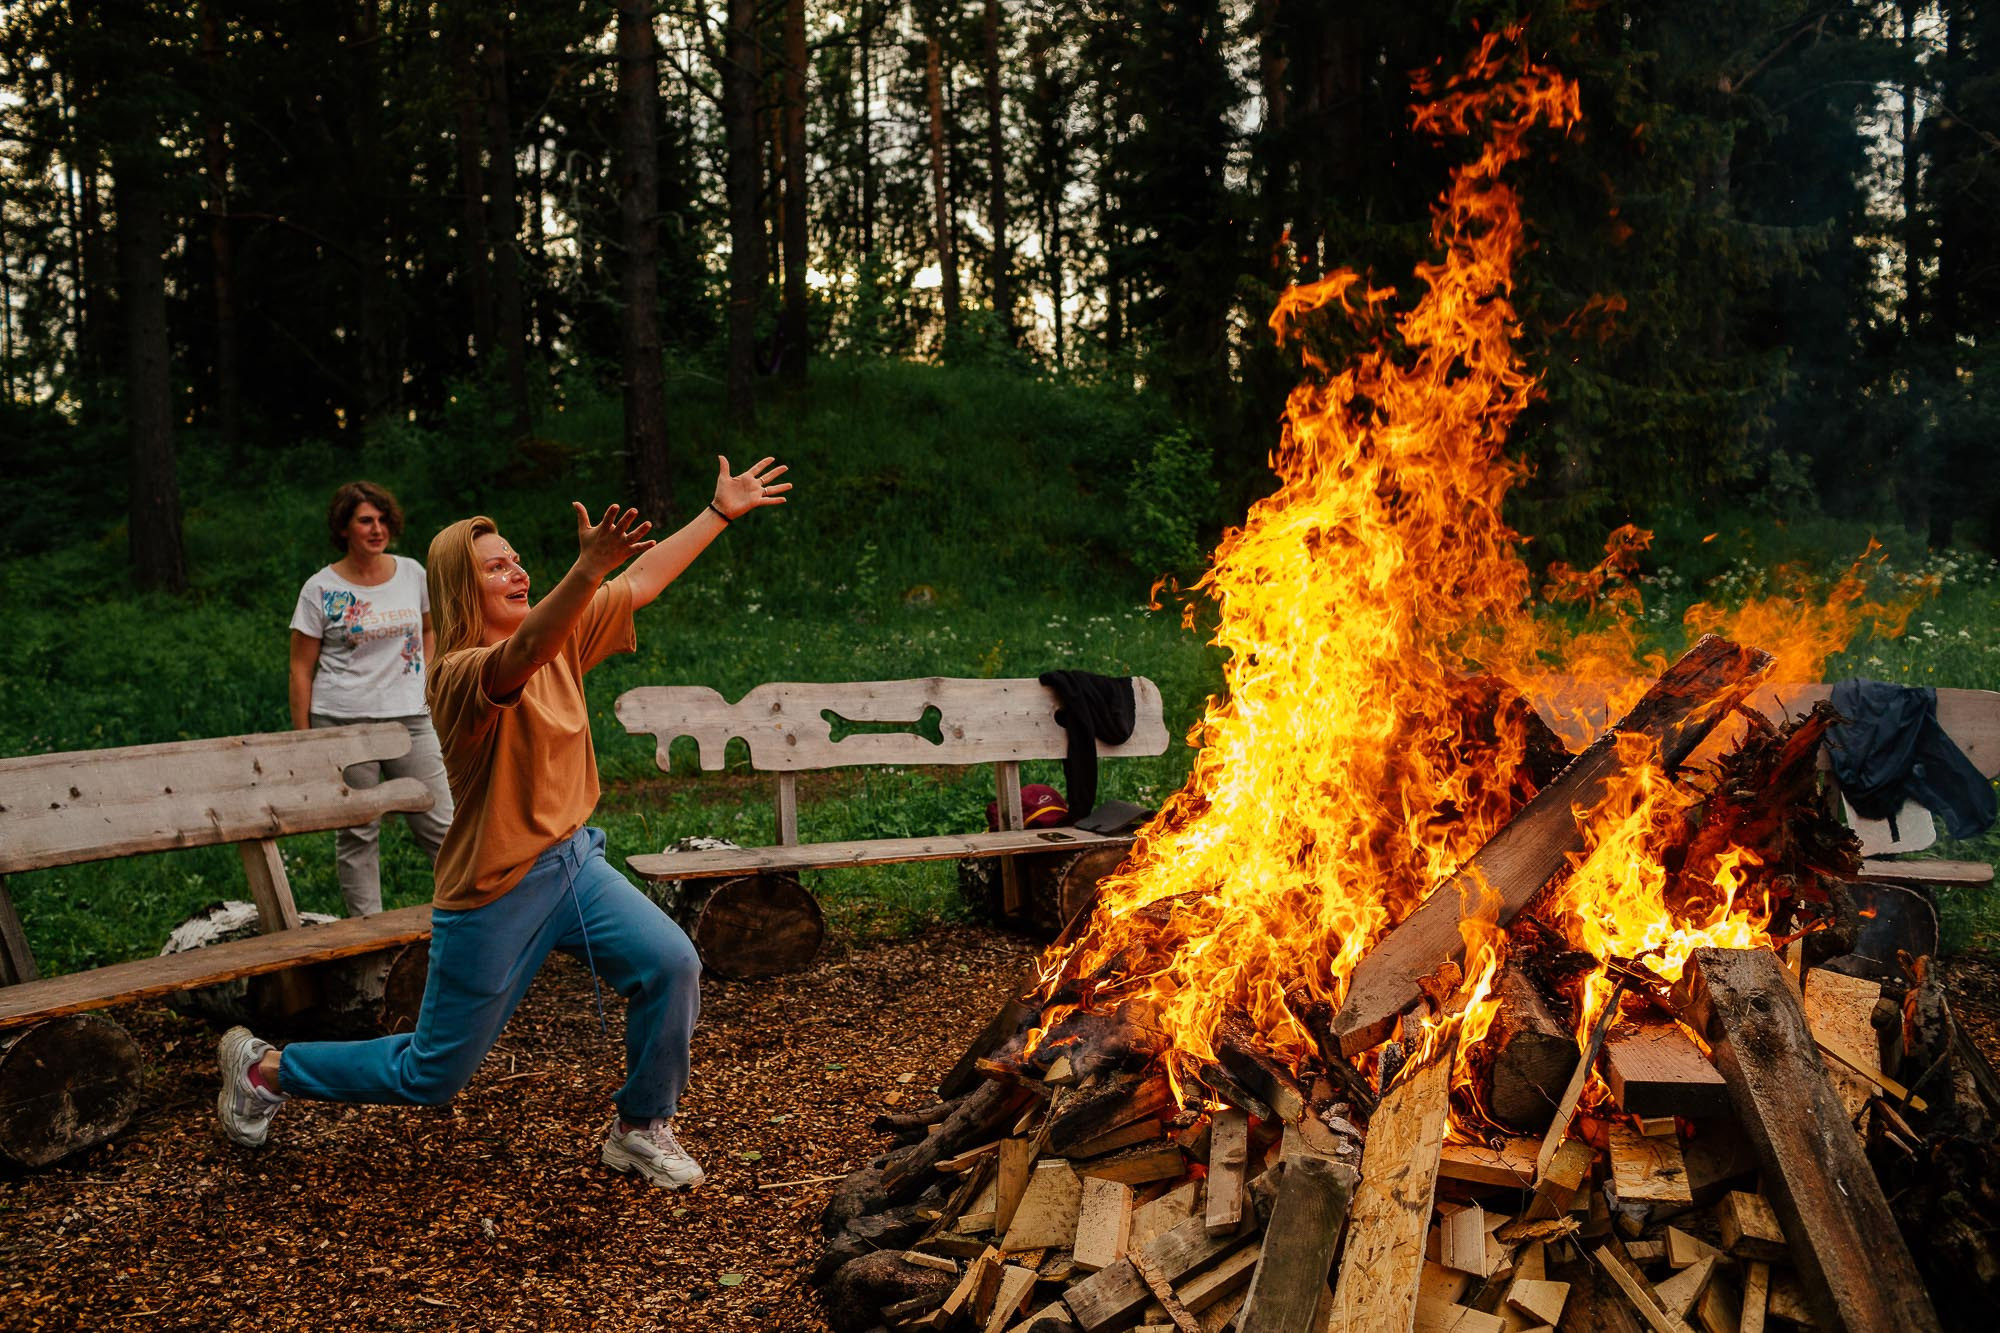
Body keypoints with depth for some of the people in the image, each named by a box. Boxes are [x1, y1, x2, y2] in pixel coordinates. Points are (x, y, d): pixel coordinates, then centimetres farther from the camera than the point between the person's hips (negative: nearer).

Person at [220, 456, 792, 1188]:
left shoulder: (559, 638, 0)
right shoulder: (461, 675, -22)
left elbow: (644, 580, 4)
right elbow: (520, 657, -46)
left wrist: (721, 512, 2)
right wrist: (588, 570, -61)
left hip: (571, 861, 7)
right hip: (491, 892, -7)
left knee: (672, 964, -14)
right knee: (429, 1075, 7)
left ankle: (641, 1129, 8)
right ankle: (264, 1066, 31)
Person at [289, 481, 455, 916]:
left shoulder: (412, 573, 7)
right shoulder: (321, 589, -2)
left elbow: (428, 628, 26)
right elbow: (301, 670, 1)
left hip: (410, 718, 2)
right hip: (343, 724, -2)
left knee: (440, 824, 1)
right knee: (357, 833, 5)